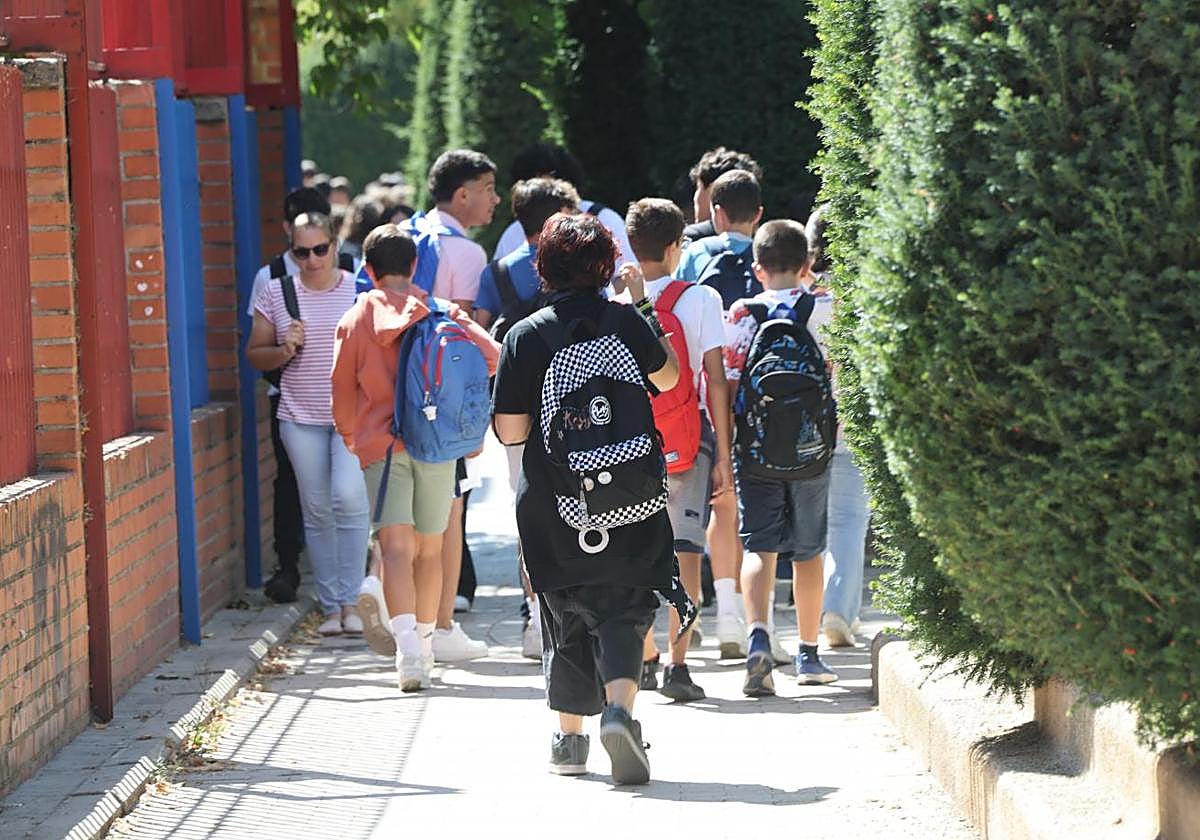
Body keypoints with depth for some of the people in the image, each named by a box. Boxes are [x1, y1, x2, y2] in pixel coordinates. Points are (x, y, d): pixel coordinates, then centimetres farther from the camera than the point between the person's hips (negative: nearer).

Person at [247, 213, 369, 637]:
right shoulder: (276, 293, 5)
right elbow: (255, 354, 10)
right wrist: (285, 351, -10)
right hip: (301, 418, 2)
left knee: (348, 496, -17)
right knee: (317, 511, 4)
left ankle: (350, 599, -7)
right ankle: (330, 606, 13)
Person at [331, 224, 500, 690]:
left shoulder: (356, 319, 4)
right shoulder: (442, 313, 5)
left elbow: (342, 390, 8)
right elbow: (491, 355, -7)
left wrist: (351, 437, 26)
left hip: (381, 445, -2)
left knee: (396, 547, -12)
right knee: (429, 549, 15)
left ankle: (407, 643, -32)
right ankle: (424, 645, 25)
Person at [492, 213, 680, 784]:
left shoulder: (527, 336, -7)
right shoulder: (627, 322, -3)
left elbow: (510, 431, -9)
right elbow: (668, 376, 16)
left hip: (555, 511, 0)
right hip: (634, 506, 0)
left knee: (566, 619, 15)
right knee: (623, 612, 4)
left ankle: (570, 738, 23)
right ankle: (619, 708, -21)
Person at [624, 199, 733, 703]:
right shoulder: (699, 299, -5)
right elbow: (716, 381, -7)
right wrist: (724, 455, -3)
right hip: (688, 435, -3)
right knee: (685, 550, -3)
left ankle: (644, 660, 23)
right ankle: (677, 664, -12)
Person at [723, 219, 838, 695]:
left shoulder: (742, 314, -3)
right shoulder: (827, 308, -2)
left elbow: (726, 386, -7)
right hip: (811, 445, 1)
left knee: (759, 547, -1)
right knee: (808, 552, 13)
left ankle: (758, 635, -25)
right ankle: (808, 654, 22)